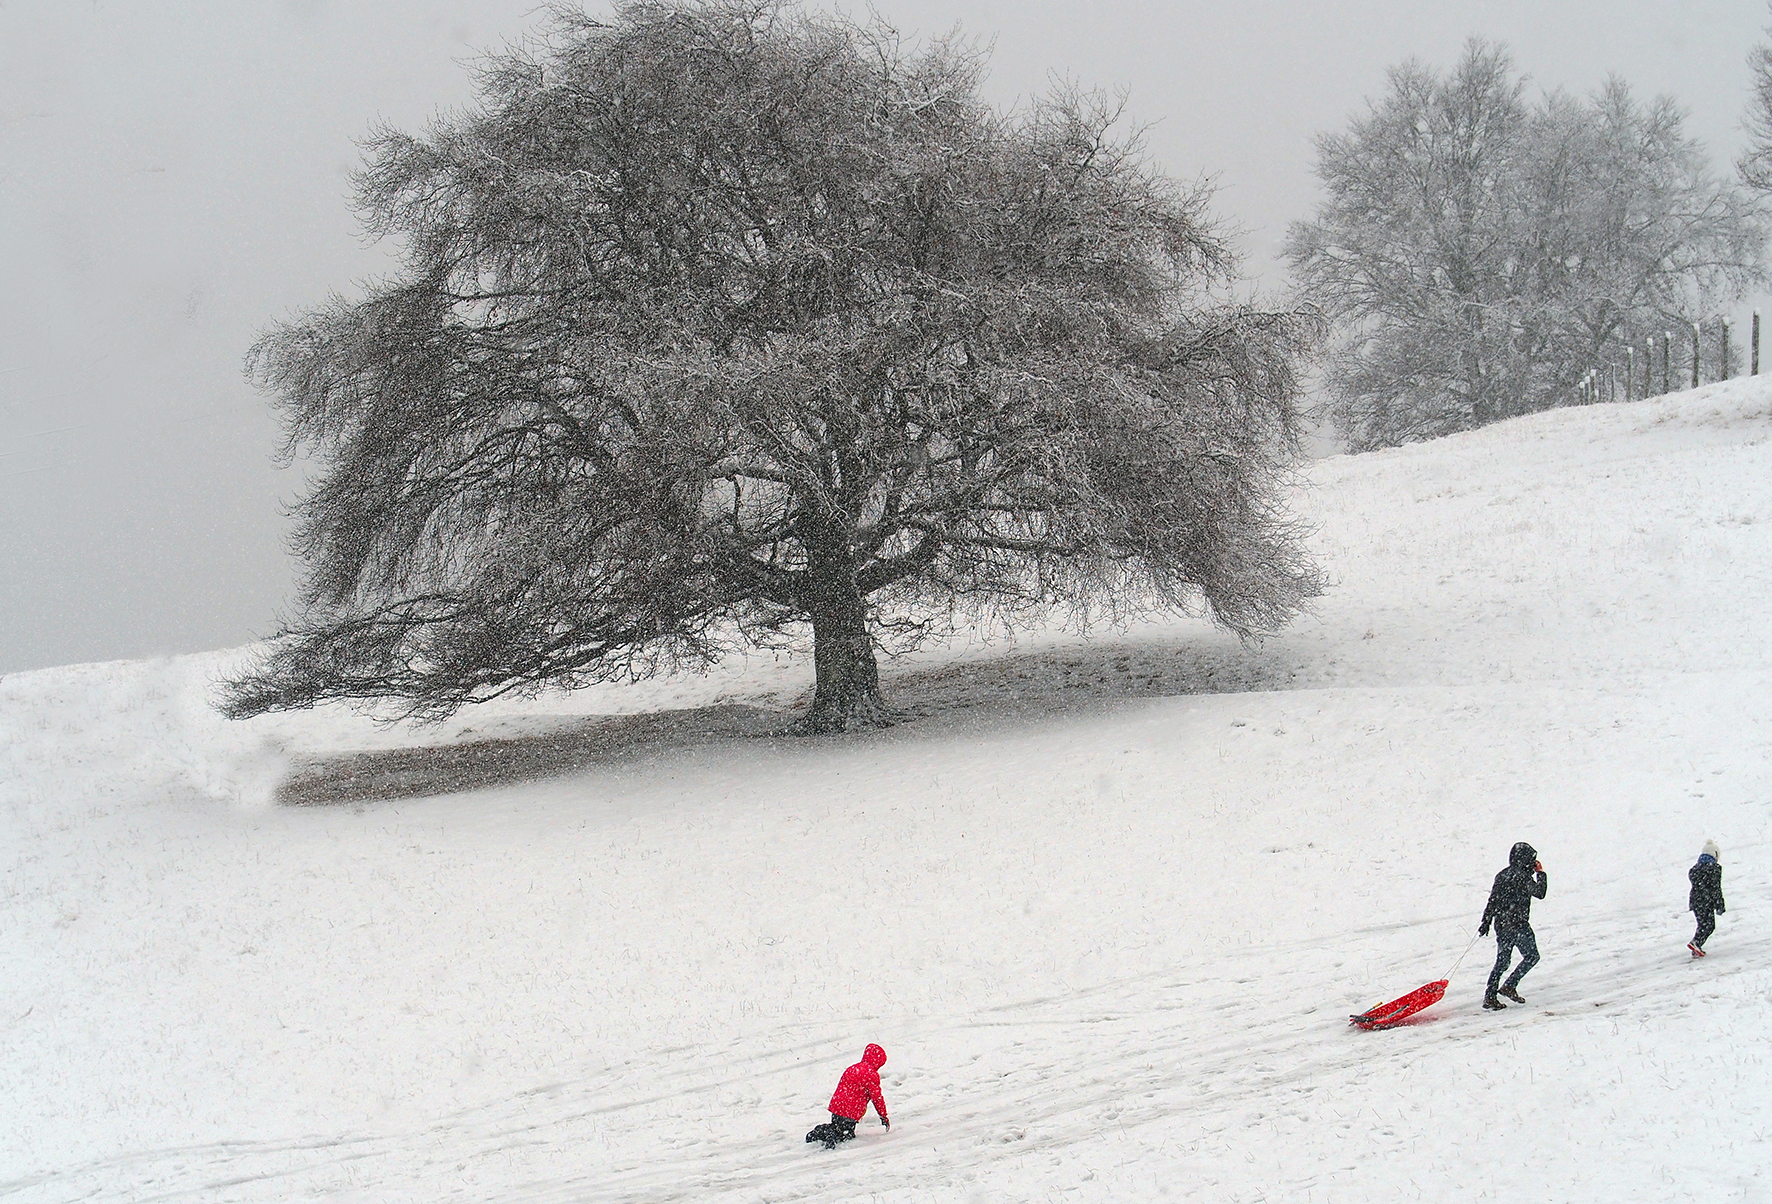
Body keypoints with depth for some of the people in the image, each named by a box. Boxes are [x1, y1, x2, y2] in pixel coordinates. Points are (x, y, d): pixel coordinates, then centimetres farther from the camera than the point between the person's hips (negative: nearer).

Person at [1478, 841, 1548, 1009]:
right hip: (1518, 925, -7)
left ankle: (1490, 996, 5)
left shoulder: (1502, 875, 11)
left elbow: (1492, 901, 12)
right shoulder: (1522, 877, -12)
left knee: (1502, 961, 12)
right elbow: (1540, 893, -11)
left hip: (1501, 925, 7)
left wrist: (1486, 922, 16)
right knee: (1531, 957, 7)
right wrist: (1541, 874, 1)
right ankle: (1510, 986, -3)